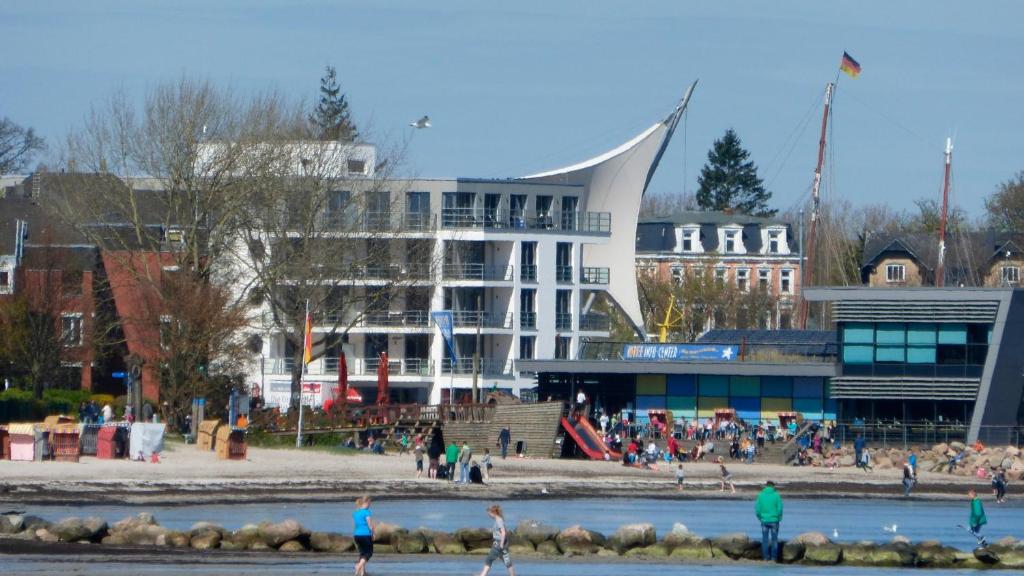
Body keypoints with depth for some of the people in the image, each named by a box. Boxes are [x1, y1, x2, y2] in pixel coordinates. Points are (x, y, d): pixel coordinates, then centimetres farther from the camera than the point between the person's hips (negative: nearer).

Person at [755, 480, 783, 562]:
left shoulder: (761, 495, -1)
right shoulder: (776, 495, -5)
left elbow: (757, 509, -3)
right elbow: (780, 509, -7)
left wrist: (760, 518, 12)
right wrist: (779, 518, 7)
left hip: (764, 521, 1)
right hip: (774, 521, -1)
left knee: (765, 540, 8)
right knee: (774, 540, 6)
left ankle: (766, 557, 6)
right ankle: (773, 557, 4)